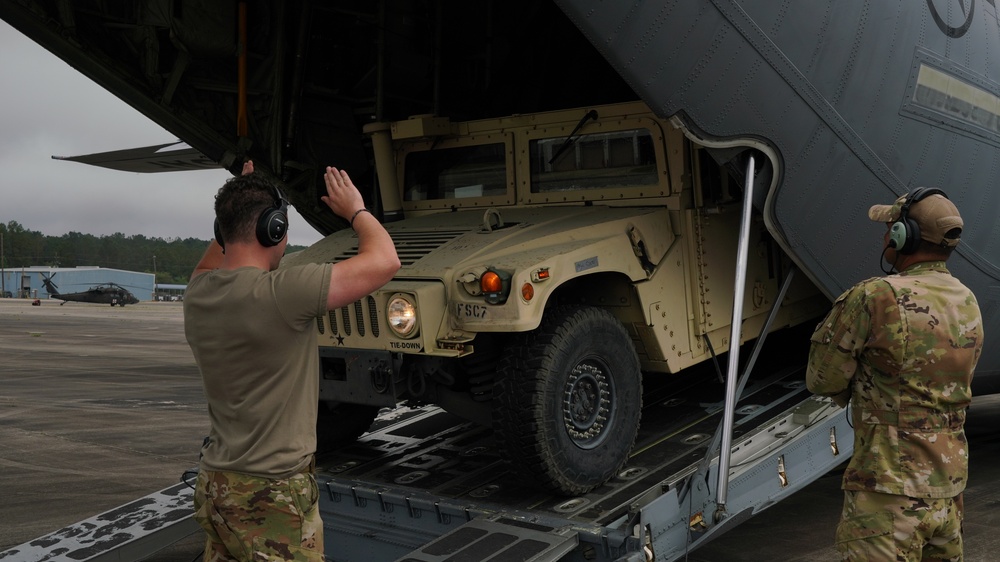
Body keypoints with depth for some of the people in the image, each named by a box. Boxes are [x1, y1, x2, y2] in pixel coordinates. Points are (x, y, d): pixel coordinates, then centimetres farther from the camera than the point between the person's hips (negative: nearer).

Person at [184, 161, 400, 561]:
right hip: (272, 498, -8)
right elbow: (384, 261, -17)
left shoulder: (197, 293, 0)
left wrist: (237, 205, 23)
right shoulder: (280, 293, -23)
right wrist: (355, 210, 0)